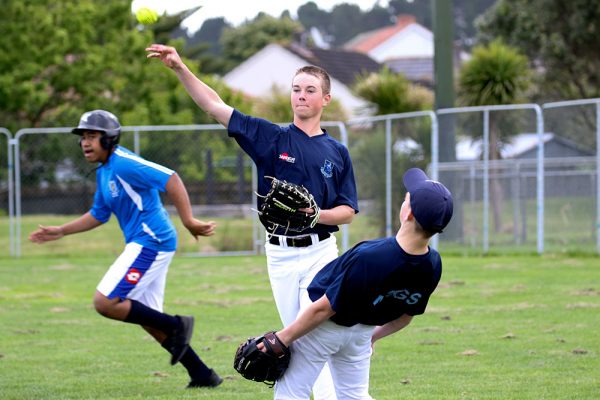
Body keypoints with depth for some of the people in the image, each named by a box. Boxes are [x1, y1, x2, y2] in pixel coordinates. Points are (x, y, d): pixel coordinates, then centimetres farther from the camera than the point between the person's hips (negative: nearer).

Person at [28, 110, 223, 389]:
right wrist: (61, 232, 25)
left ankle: (176, 326, -5)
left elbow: (170, 180, -24)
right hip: (143, 244, 10)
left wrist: (188, 222, -29)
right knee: (149, 320, 14)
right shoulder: (103, 172, 15)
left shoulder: (123, 164, -15)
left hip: (150, 241, -10)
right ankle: (202, 376, 18)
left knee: (105, 303, -13)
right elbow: (98, 215, 28)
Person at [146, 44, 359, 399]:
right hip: (279, 253, 2)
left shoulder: (337, 152, 4)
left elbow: (348, 211, 5)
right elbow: (216, 106, -4)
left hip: (319, 252, -2)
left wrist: (317, 214, -16)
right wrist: (180, 68, -15)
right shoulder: (271, 137, 3)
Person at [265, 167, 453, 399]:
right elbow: (406, 316, 1)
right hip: (363, 331, 6)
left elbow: (324, 309, -26)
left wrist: (284, 337, -13)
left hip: (324, 328, -6)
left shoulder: (368, 258, -37)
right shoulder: (433, 266, -18)